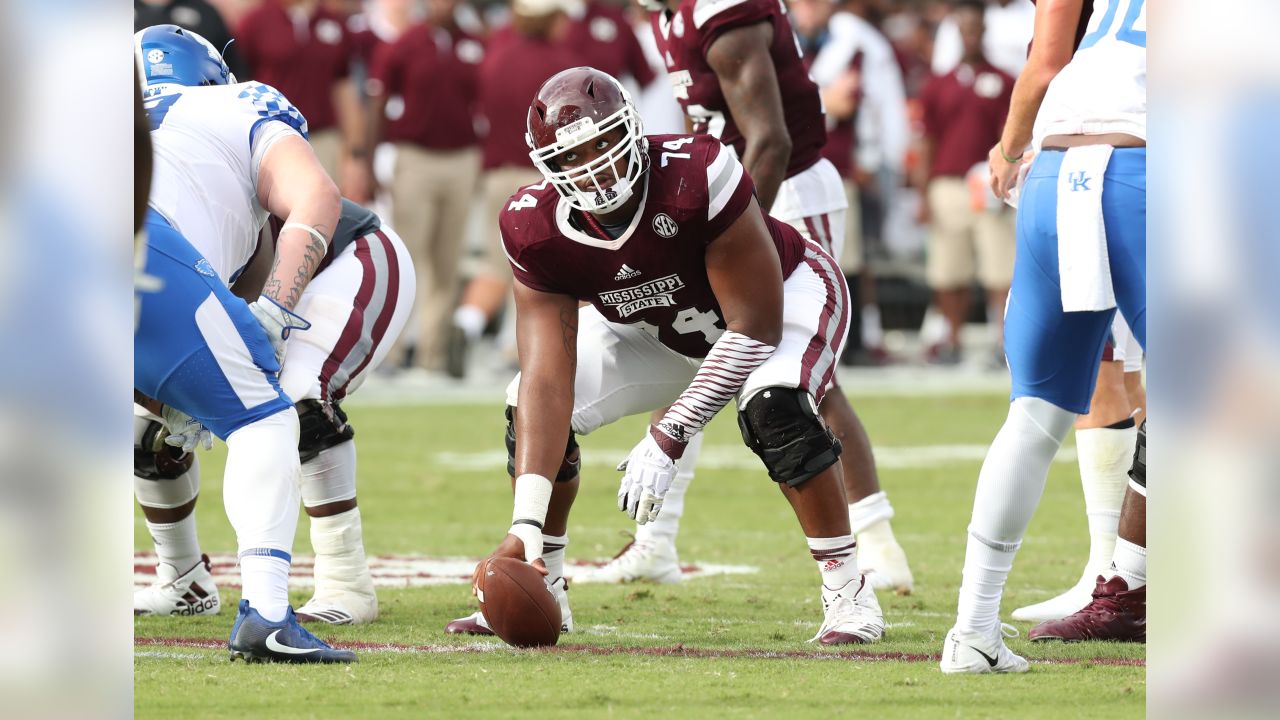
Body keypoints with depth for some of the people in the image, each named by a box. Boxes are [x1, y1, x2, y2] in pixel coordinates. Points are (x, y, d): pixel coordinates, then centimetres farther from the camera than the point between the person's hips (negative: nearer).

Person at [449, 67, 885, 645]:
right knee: (529, 410, -11)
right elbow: (547, 377, -29)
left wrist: (668, 438, -37)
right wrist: (525, 524, -39)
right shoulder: (537, 230, -26)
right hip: (660, 328, 5)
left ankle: (848, 592, -20)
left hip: (785, 292, -5)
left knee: (773, 407, -35)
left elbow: (755, 327, -33)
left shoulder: (696, 179, -40)